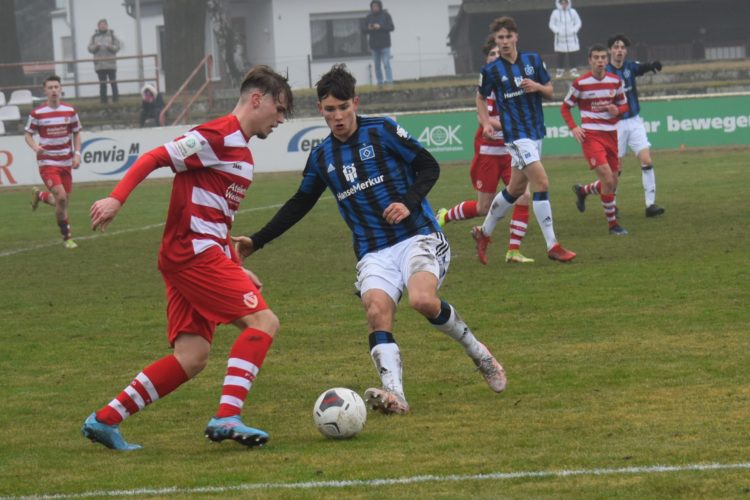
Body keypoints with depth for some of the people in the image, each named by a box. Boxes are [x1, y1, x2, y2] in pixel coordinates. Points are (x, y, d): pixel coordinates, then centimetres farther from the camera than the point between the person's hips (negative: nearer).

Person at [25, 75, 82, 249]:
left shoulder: (70, 111, 1)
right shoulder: (37, 113, -7)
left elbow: (76, 133, 11)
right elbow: (28, 134, 2)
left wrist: (77, 153, -2)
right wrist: (35, 147, -19)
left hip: (66, 162, 4)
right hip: (47, 162, -4)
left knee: (64, 201, 6)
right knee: (61, 197, -18)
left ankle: (39, 195, 38)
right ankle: (67, 237, -3)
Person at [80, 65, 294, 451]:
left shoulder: (239, 150, 22)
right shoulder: (219, 136, -9)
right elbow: (154, 158, -14)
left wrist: (236, 269, 23)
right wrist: (116, 199, -25)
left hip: (194, 257, 10)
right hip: (194, 250, -10)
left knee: (192, 358, 4)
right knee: (263, 321, -14)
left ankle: (104, 420, 6)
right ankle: (226, 417, -21)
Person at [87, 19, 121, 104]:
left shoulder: (111, 35, 7)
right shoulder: (94, 36, 12)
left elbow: (117, 46, 4)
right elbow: (90, 48, 8)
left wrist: (111, 47, -16)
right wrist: (95, 47, -12)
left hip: (110, 64, -1)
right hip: (99, 64, 1)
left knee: (113, 81, -3)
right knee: (102, 83, 2)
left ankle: (115, 98, -1)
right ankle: (103, 99, 4)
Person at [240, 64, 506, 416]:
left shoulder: (382, 131, 0)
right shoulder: (321, 156, 13)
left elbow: (429, 167, 1)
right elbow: (299, 204, 25)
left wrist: (409, 202, -16)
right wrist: (256, 242, 20)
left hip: (417, 237, -3)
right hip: (373, 252, 4)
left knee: (423, 299, -30)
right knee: (377, 310, -26)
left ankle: (478, 352, -2)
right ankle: (394, 395, -41)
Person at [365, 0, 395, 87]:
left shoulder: (386, 15, 0)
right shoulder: (368, 17, 7)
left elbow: (391, 27, -5)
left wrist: (380, 27, -16)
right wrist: (369, 29, -13)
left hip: (385, 45, -3)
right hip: (374, 46, 3)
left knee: (386, 64, -10)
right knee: (377, 66, 5)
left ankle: (390, 82, -10)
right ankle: (379, 83, 10)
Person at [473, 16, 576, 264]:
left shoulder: (534, 60, 4)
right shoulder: (491, 71, -5)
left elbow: (550, 91, 11)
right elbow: (481, 98, 10)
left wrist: (537, 87, -10)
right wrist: (486, 123, -6)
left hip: (537, 132, 5)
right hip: (516, 135, -5)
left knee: (516, 188, 14)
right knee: (542, 183, -17)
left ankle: (483, 232, 33)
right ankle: (552, 246, -13)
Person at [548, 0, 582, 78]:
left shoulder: (572, 12, 1)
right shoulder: (555, 13, -3)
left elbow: (578, 23, 6)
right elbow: (552, 24, 2)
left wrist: (574, 30, -8)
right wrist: (557, 31, -12)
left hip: (571, 37, 1)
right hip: (560, 38, -1)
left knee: (572, 54, 3)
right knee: (560, 55, 1)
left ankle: (573, 70, 9)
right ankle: (560, 70, 11)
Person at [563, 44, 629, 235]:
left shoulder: (615, 81, 4)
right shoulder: (580, 83, -6)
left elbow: (624, 105, 15)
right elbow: (565, 107, 3)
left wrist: (617, 110, -10)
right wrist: (573, 128, -11)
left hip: (611, 135, 5)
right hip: (591, 135, -5)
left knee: (612, 184, 9)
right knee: (607, 178, -18)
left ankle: (582, 191, 40)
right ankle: (612, 223, -6)